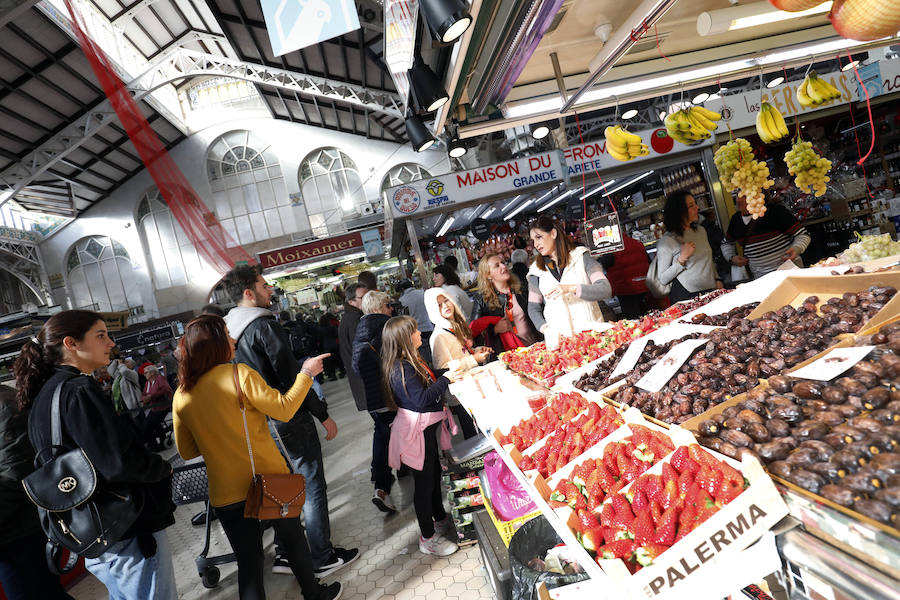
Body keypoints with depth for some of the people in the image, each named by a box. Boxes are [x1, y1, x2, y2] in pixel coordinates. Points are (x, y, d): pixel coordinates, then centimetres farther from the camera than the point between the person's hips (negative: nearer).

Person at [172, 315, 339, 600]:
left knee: (248, 561, 15)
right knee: (292, 536, 20)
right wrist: (306, 373, -5)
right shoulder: (238, 374, -16)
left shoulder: (181, 396, -2)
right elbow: (284, 409, -16)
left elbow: (187, 452, 7)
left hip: (226, 494, 3)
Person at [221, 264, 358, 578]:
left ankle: (284, 554, 32)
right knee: (312, 485, 4)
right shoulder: (264, 325, -19)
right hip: (289, 418, -9)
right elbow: (292, 377, -22)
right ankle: (323, 558, 16)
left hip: (262, 421, 9)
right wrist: (324, 415, -15)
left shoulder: (229, 329, 7)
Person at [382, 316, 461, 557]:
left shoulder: (410, 361, 6)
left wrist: (448, 373, 4)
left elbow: (428, 385, 15)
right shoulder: (402, 369, -25)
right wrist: (445, 379, -22)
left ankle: (440, 518, 45)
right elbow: (422, 400, -31)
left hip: (426, 428, 10)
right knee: (424, 481, 5)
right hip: (416, 431, -10)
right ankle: (428, 538, 23)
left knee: (434, 472, 24)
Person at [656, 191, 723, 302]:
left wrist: (717, 280, 10)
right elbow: (663, 279, -12)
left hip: (711, 291, 6)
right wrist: (682, 259, -19)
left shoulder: (701, 231, 11)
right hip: (687, 296, -6)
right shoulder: (666, 241, -11)